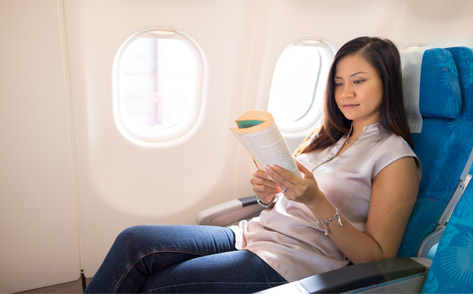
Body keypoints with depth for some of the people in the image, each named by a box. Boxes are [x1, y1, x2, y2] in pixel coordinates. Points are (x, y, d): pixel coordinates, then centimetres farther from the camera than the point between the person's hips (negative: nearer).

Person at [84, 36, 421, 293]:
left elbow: (379, 257, -9)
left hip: (293, 265, -6)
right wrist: (268, 194, -8)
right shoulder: (327, 135, 14)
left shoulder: (396, 159, -5)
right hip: (255, 234, 6)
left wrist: (316, 200, -22)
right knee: (134, 242, -10)